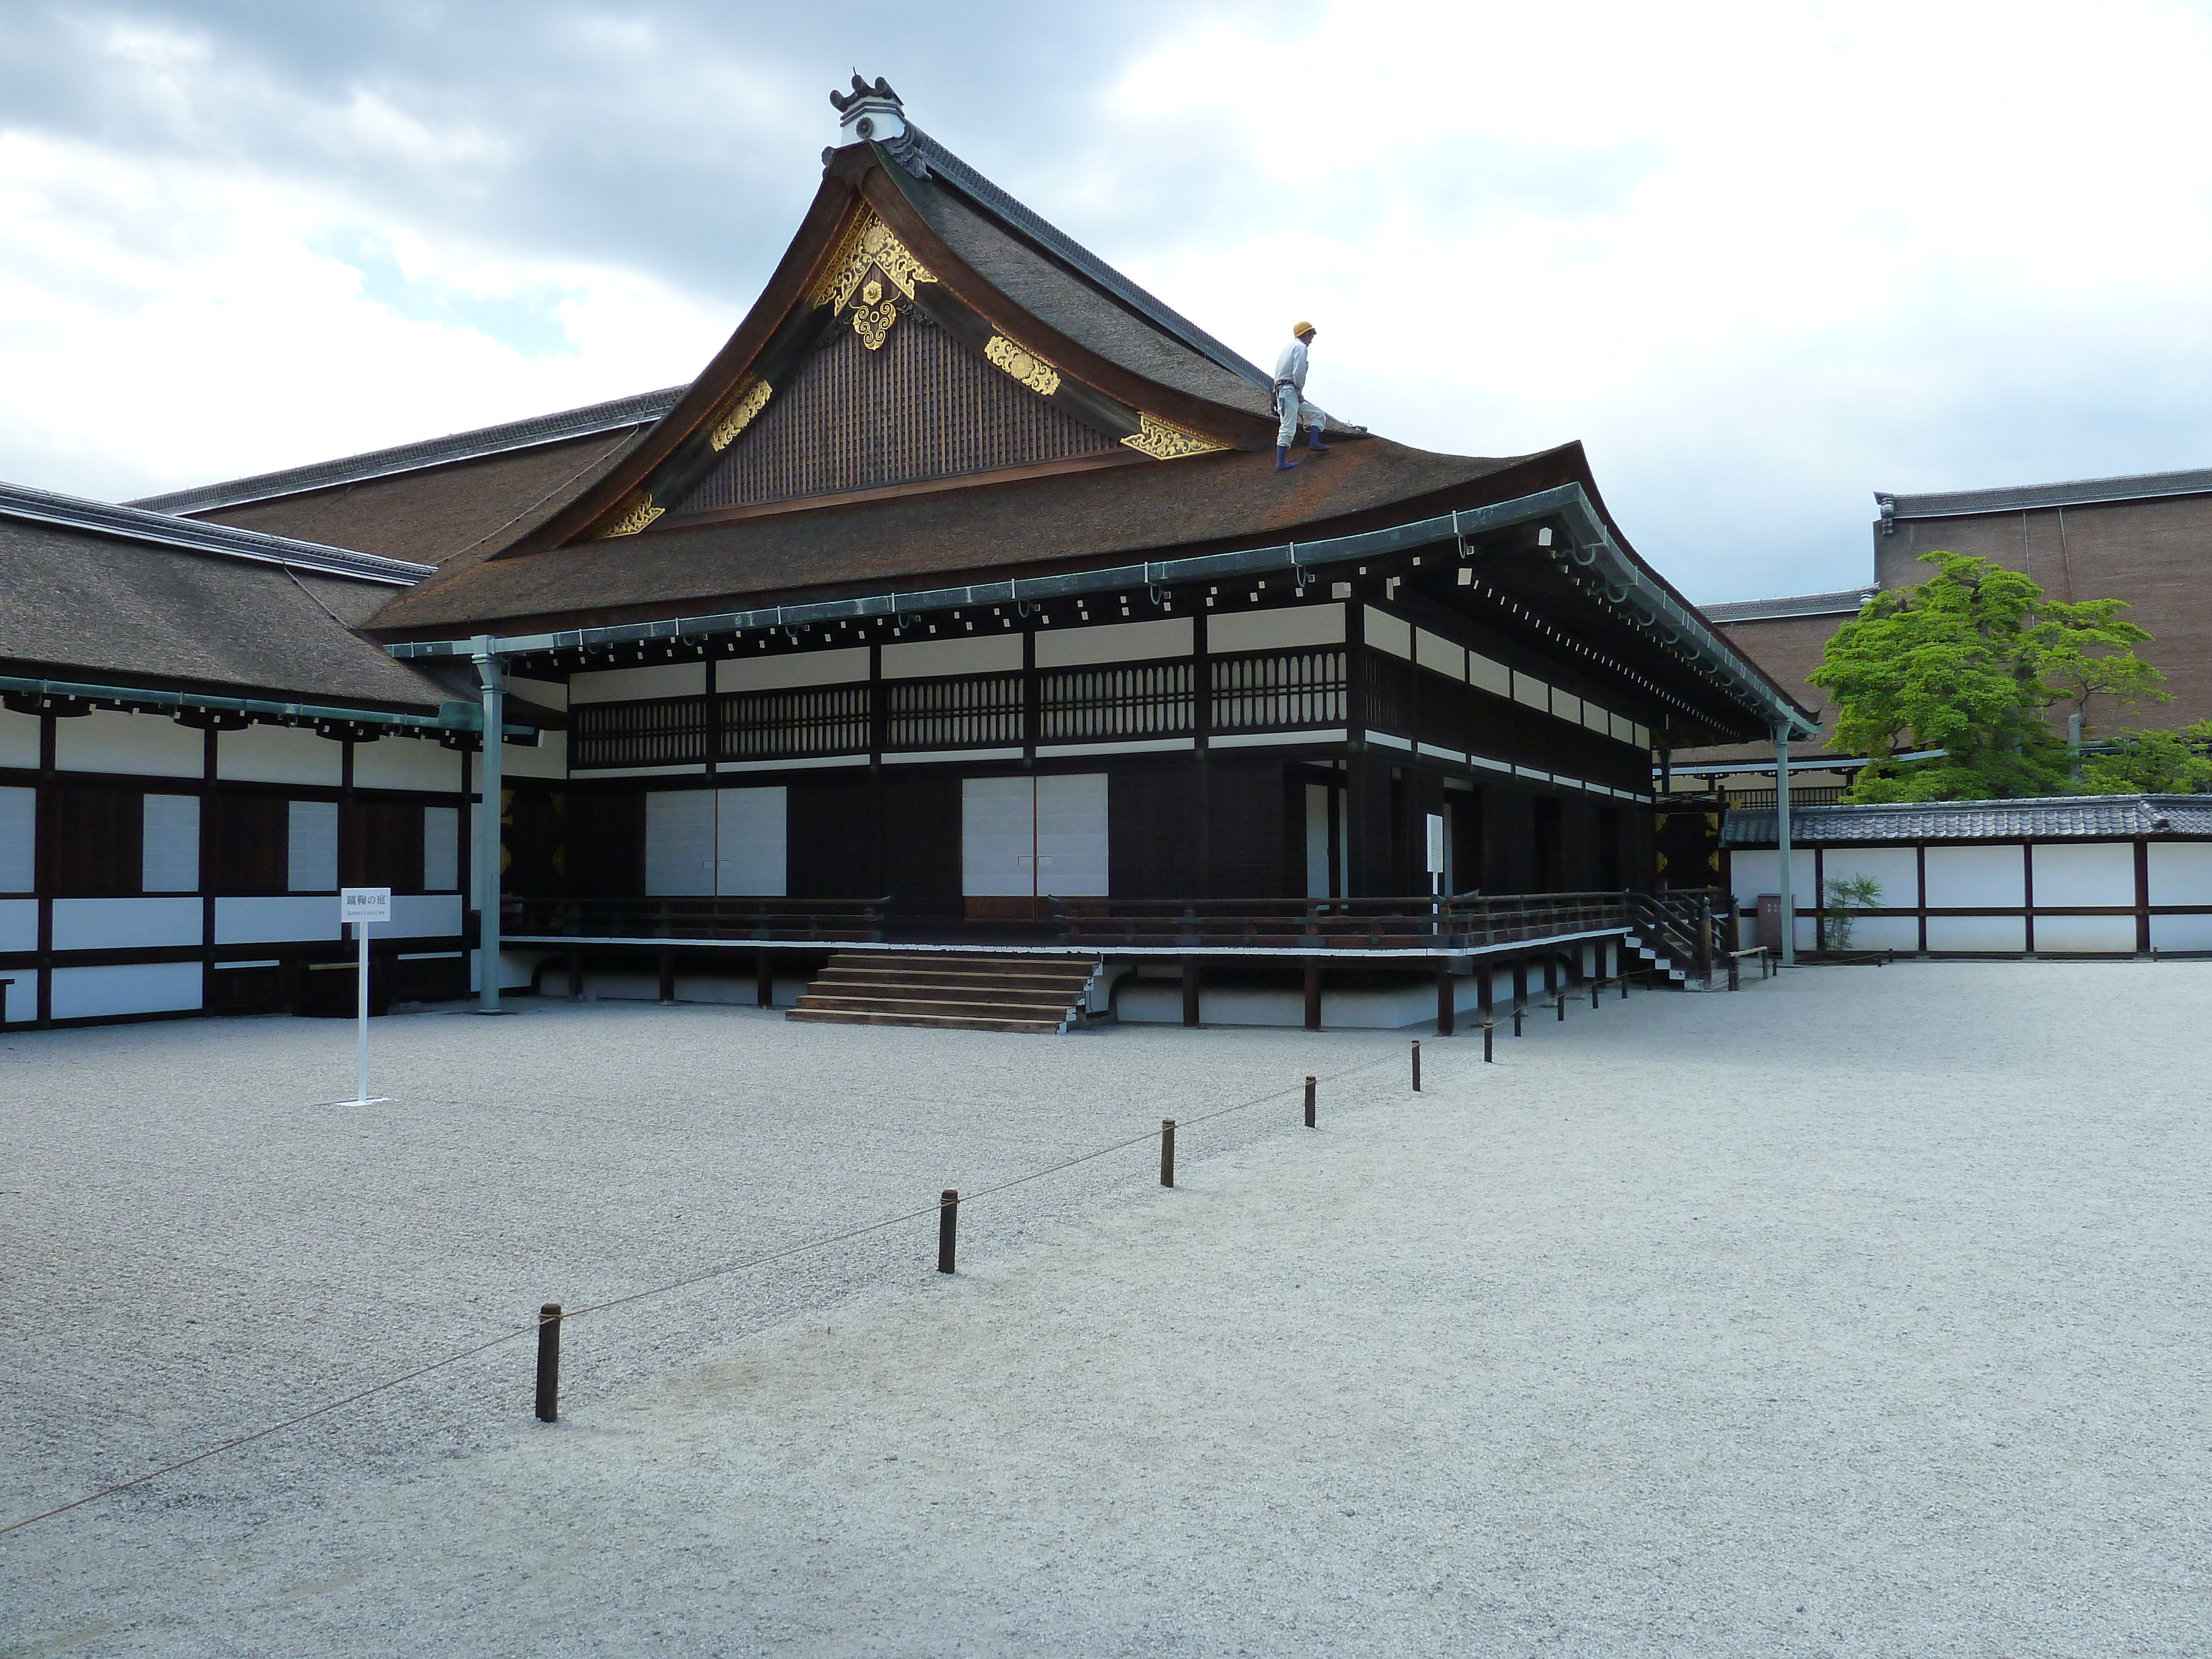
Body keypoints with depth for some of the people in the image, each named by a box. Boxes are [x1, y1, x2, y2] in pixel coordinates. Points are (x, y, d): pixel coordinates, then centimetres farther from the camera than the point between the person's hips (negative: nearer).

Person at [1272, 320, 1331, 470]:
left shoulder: (1288, 347, 23)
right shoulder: (1301, 347, -5)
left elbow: (1278, 372, 22)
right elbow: (1298, 372, -19)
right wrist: (1300, 392, -6)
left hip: (1281, 390, 10)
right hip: (1290, 390, -10)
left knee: (1317, 414, 12)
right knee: (1288, 428, -12)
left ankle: (1314, 442, -4)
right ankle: (1281, 463, -14)